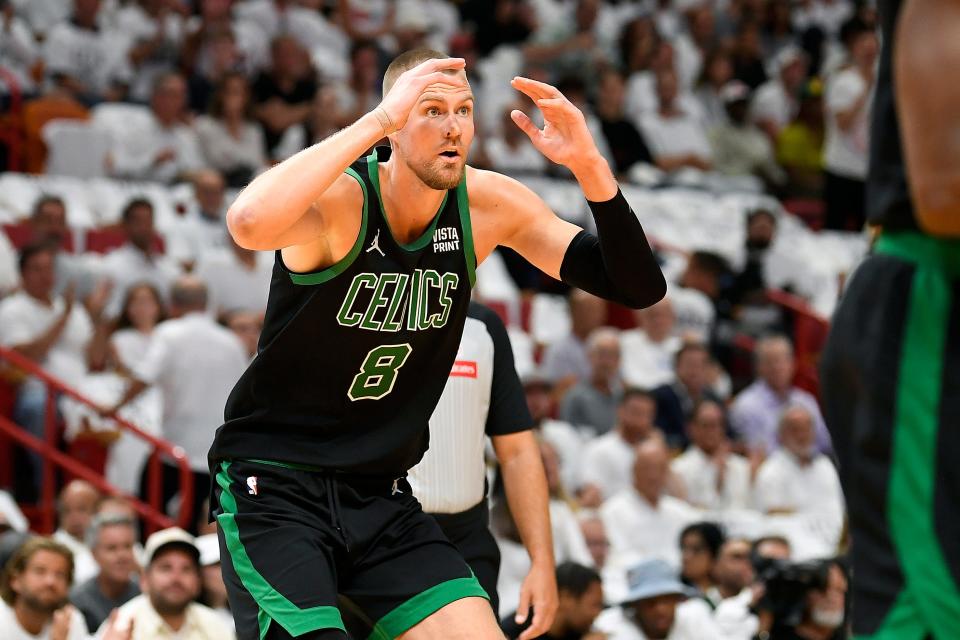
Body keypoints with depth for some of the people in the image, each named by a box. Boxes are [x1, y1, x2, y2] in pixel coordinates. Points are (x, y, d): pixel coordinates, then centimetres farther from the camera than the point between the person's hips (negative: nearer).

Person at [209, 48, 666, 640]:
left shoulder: (486, 205, -3)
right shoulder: (339, 199, -20)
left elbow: (638, 288, -4)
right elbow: (249, 224, -45)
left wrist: (591, 169, -21)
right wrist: (378, 121, -42)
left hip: (382, 495, 6)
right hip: (273, 484, -6)